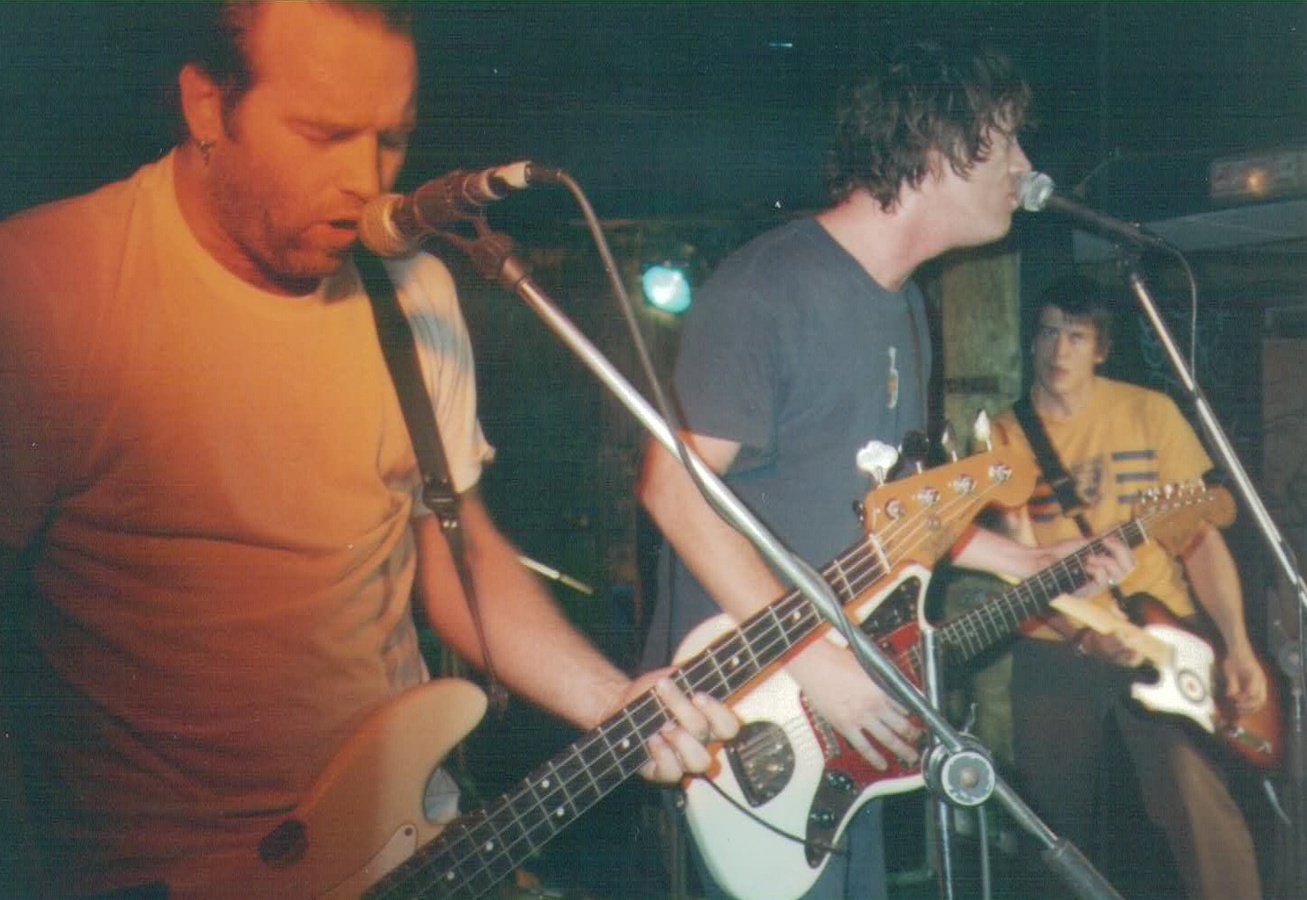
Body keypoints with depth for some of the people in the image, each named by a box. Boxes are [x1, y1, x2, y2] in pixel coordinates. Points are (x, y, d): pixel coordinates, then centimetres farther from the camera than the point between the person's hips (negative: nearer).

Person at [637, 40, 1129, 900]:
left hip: (850, 703, 9)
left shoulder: (906, 304, 12)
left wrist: (1030, 563, 15)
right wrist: (812, 660, -25)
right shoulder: (767, 287, -18)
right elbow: (676, 485, -22)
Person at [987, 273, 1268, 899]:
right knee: (1060, 828, 7)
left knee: (1201, 805, -19)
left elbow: (1200, 534, 3)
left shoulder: (1150, 413, 3)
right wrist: (1085, 633, -23)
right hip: (1054, 648, 1)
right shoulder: (1002, 435, 2)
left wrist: (1237, 645, -8)